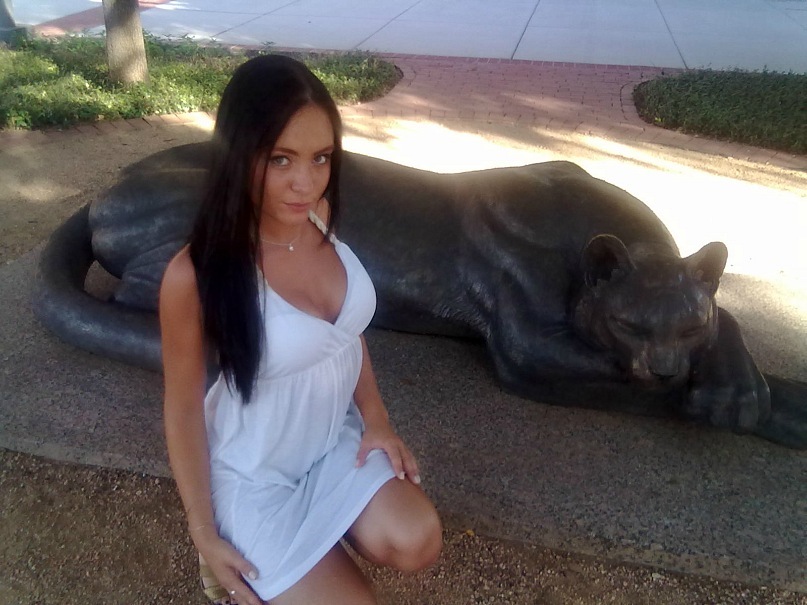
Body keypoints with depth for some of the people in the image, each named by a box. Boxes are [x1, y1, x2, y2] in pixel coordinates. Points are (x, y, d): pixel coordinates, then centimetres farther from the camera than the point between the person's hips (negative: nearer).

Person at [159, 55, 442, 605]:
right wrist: (204, 534, -7)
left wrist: (376, 419, -3)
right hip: (256, 469, -4)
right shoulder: (195, 276, -27)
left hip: (337, 435, 5)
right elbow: (183, 407, -14)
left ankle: (314, 520, 16)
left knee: (417, 546, -14)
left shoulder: (319, 217, -10)